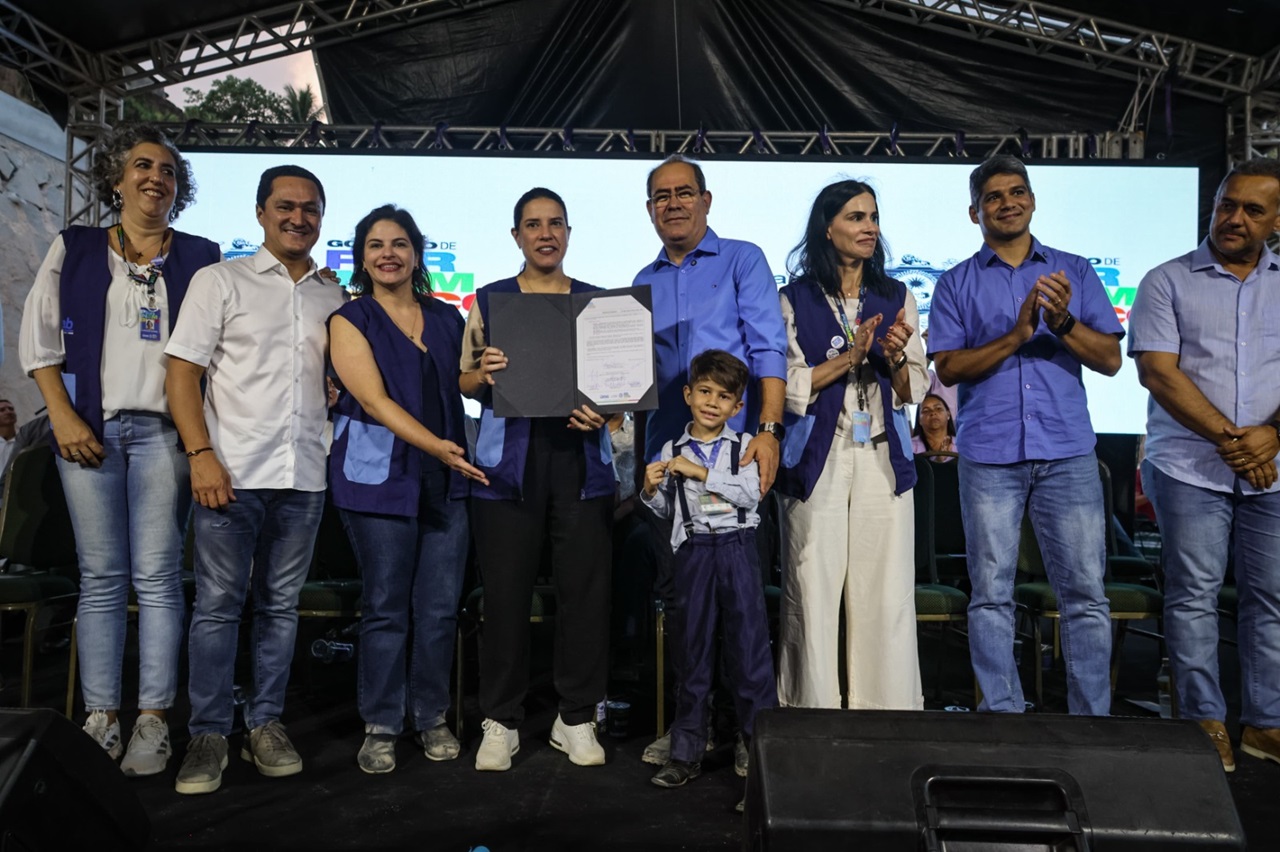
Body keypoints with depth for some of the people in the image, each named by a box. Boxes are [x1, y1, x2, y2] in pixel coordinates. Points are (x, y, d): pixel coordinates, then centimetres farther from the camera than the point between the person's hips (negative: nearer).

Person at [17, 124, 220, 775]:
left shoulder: (200, 257, 10)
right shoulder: (73, 248, 12)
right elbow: (38, 337, 9)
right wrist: (63, 416, -2)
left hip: (163, 428, -1)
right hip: (89, 428, 1)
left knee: (157, 575, -2)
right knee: (101, 577, 3)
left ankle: (152, 720, 4)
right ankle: (101, 716, 10)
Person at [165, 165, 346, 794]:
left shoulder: (334, 297, 13)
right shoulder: (220, 281, 3)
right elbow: (182, 373, -2)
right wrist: (201, 455, -13)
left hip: (304, 477, 3)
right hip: (232, 472, -3)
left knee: (281, 605, 10)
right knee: (218, 605, 0)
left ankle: (265, 724, 21)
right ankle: (208, 734, 12)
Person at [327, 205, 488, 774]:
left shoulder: (447, 319, 13)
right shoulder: (350, 321, 1)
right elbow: (374, 400, -11)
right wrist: (434, 444, -24)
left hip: (447, 479, 4)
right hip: (379, 476, -3)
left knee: (441, 606, 6)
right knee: (386, 607, 2)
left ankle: (432, 717, 21)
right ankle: (380, 726, 16)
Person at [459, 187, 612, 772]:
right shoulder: (490, 300, 10)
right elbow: (465, 382, 8)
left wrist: (602, 411, -7)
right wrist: (484, 375, -14)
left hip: (580, 457, 1)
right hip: (509, 460, -1)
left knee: (585, 588, 1)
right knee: (506, 591, 1)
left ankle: (576, 717, 16)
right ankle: (501, 721, 16)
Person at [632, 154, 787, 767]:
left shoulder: (742, 261, 3)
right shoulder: (644, 283, 17)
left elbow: (769, 349, -7)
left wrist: (768, 429, -18)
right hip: (665, 454, 5)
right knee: (676, 591, 8)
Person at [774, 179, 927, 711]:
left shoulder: (897, 298, 13)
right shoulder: (795, 299, 4)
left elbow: (915, 391, 11)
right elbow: (787, 387, -3)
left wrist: (896, 359, -9)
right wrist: (847, 359, -13)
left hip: (883, 458, 2)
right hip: (818, 458, -2)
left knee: (887, 590, 1)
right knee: (814, 590, 0)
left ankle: (887, 707, 13)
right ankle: (814, 705, 12)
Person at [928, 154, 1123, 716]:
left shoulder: (1074, 272, 12)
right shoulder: (956, 284, 10)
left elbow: (1110, 359, 5)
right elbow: (948, 368, -2)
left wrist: (1063, 323, -13)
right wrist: (1016, 336, -14)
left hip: (1067, 453, 1)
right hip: (989, 456, 0)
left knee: (1085, 594, 1)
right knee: (991, 595, 3)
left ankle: (1093, 720, 13)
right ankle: (1002, 717, 14)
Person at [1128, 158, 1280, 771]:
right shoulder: (1167, 282, 3)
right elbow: (1157, 370, -7)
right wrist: (1227, 436, -14)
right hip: (1190, 467, -3)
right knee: (1193, 595, 1)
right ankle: (1206, 721, 12)